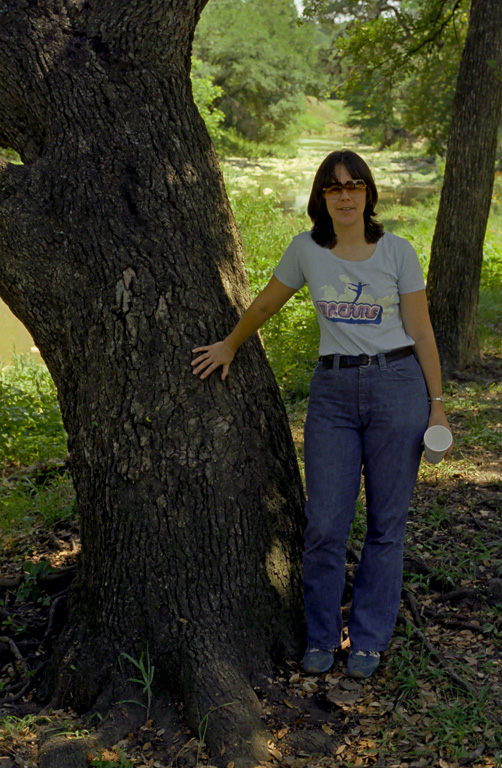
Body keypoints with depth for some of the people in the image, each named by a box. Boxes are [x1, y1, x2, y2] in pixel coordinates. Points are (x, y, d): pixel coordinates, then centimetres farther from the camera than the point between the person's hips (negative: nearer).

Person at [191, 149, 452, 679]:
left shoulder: (397, 252, -2)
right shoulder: (306, 250, 1)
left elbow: (420, 331, 2)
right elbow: (266, 304, 17)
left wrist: (437, 404, 1)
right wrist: (229, 346, 27)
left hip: (397, 384, -1)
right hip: (333, 392, 1)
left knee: (386, 522, 5)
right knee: (325, 524, -1)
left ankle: (369, 640, 21)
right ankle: (321, 637, 20)